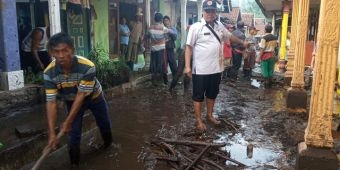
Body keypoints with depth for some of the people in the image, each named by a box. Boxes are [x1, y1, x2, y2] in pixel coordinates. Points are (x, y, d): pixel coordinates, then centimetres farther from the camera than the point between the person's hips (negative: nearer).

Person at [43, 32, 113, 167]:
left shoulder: (88, 67, -40)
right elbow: (51, 102, -29)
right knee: (73, 133, -2)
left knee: (104, 124, 18)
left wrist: (68, 121, -33)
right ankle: (74, 162, 19)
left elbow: (81, 95, -34)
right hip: (71, 101, 1)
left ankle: (108, 143, 51)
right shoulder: (49, 73, -31)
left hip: (94, 97, -1)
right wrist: (52, 133, -33)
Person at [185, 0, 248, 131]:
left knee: (212, 94, 19)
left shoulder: (219, 26, 8)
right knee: (198, 96, 5)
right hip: (200, 70, -6)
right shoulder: (196, 27, -10)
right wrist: (187, 66, -17)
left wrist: (242, 43, 37)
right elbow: (189, 47, -11)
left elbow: (230, 36, 26)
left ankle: (209, 115, 36)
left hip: (216, 69, 6)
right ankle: (199, 120, 18)